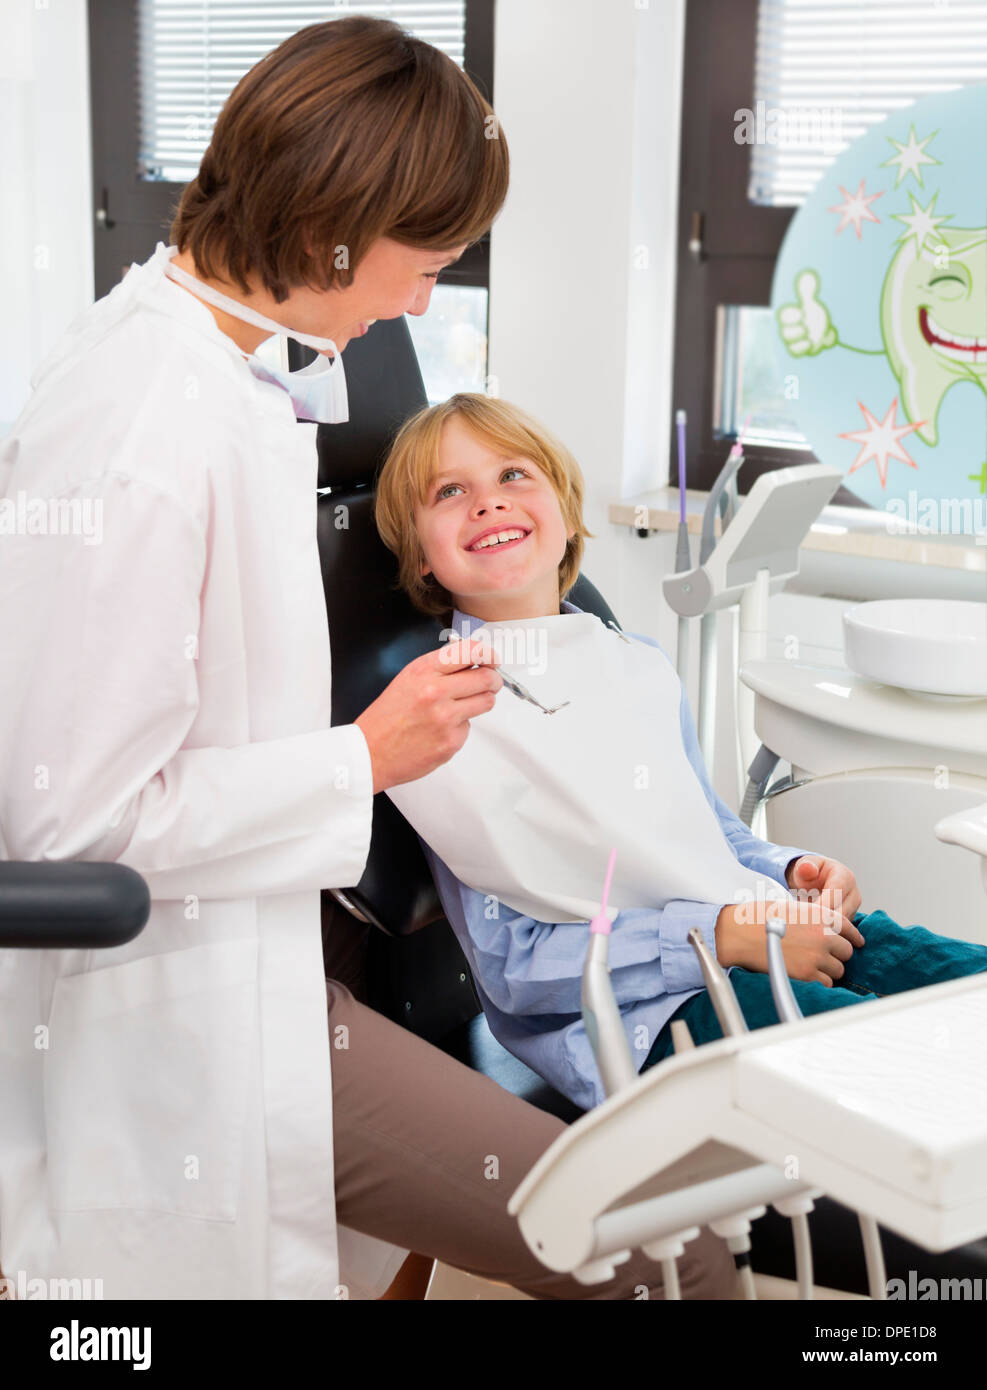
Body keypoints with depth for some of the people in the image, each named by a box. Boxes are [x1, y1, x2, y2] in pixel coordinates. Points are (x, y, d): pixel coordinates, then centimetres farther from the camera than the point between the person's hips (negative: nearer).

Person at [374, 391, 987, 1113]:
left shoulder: (643, 665, 16)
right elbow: (509, 965, -9)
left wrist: (791, 869, 3)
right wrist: (724, 936, -16)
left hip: (765, 931, 7)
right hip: (632, 1012, -7)